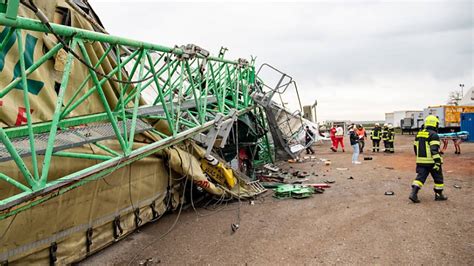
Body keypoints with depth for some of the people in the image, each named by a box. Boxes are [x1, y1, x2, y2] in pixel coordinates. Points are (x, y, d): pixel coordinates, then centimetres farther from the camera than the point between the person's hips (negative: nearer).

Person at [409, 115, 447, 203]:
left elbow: (416, 148, 17)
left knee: (420, 177, 4)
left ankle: (413, 193, -11)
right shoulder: (434, 135, -12)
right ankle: (438, 195, 24)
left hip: (421, 161, 6)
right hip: (432, 162, -5)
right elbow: (434, 150, -21)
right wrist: (438, 161, -21)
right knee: (438, 178, 13)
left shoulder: (419, 134, 10)